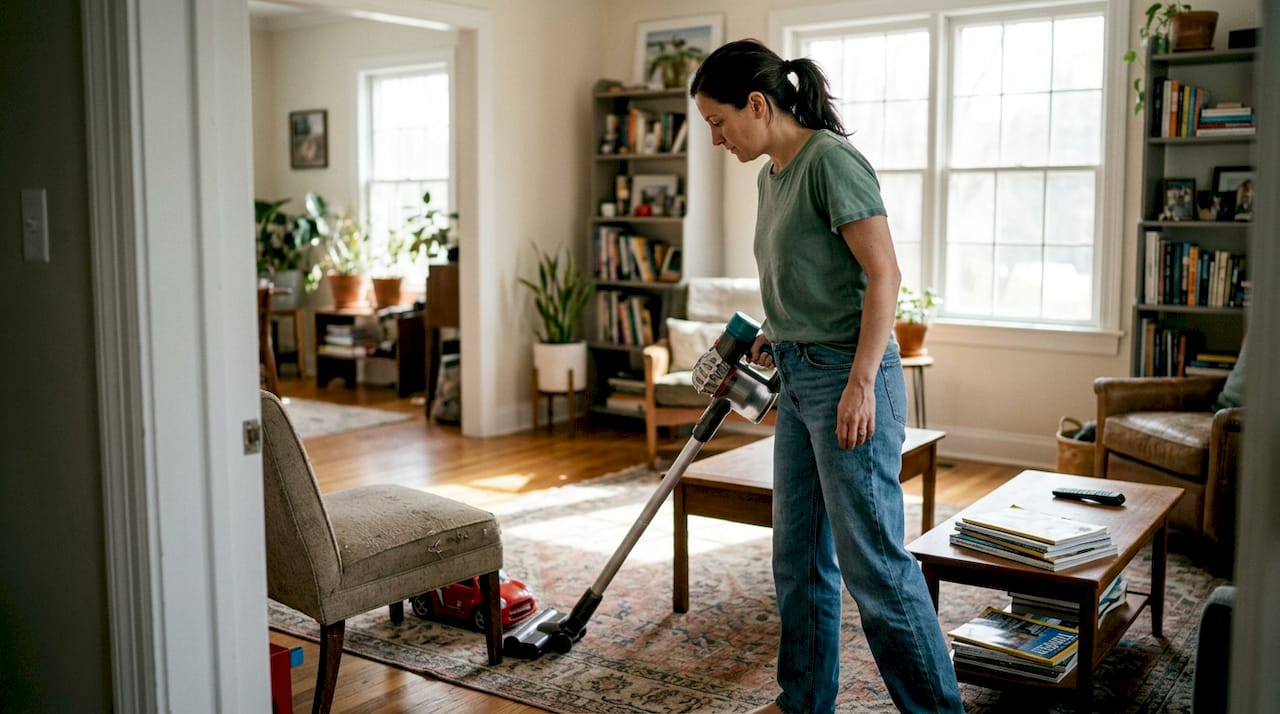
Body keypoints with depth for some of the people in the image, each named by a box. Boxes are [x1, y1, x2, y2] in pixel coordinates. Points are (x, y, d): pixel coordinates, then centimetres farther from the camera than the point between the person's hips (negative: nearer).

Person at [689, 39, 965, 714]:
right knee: (798, 556, 15)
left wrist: (860, 384, -23)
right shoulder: (770, 175, 14)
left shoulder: (831, 161, -14)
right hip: (798, 379, 10)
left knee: (872, 561, -5)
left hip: (847, 378, -10)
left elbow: (883, 273, -18)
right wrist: (774, 335, 11)